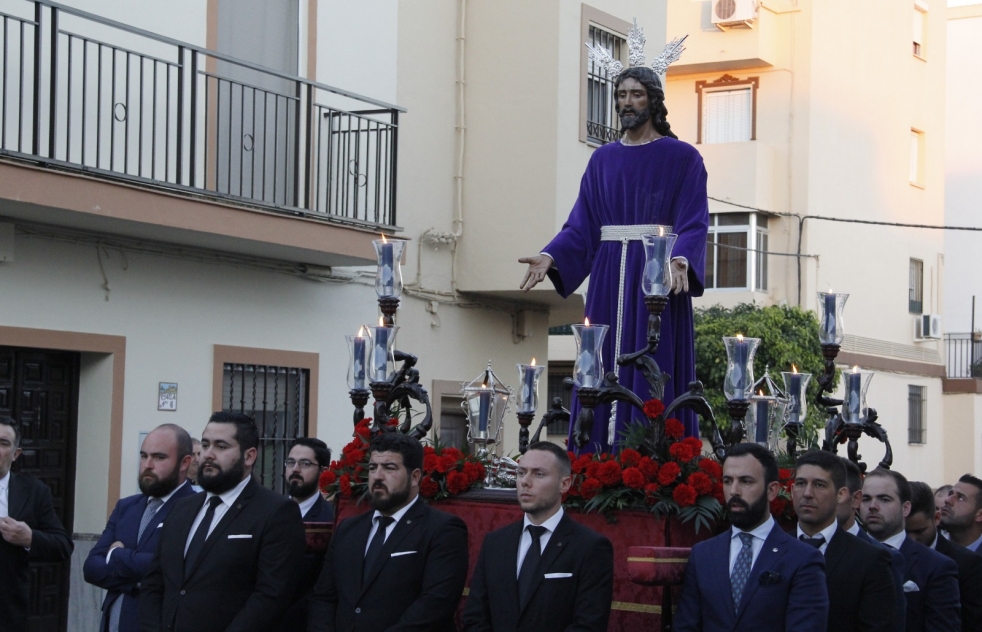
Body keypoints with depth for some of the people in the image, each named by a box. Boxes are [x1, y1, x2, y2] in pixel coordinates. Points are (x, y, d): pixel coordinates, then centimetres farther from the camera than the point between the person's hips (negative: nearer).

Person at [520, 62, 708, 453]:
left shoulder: (682, 157, 1)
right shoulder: (603, 160, 14)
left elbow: (694, 223, -7)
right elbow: (582, 224, 10)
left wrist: (680, 260, -26)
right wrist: (550, 257, -7)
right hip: (609, 278, 4)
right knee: (604, 376, 1)